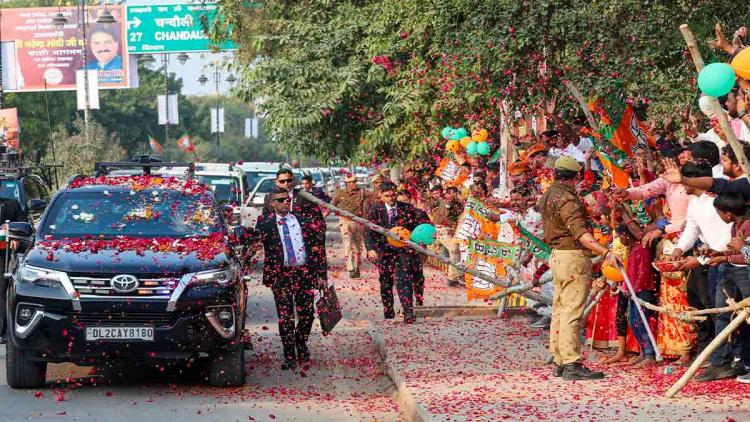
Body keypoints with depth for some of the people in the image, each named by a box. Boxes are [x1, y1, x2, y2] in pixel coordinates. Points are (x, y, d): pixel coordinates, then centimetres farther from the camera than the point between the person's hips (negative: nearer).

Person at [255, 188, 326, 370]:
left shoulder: (303, 221, 8)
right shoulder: (265, 223, 3)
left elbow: (315, 248, 8)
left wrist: (321, 274, 5)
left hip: (304, 272, 2)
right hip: (281, 274, -2)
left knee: (307, 314, 7)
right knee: (285, 317, -2)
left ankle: (301, 346, 31)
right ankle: (289, 357, 5)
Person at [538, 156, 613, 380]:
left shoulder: (548, 196, 14)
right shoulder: (567, 199, -17)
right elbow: (580, 233, -26)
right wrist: (605, 252, -34)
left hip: (556, 255, 10)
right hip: (573, 256, -10)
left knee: (559, 311, 12)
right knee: (572, 312, -11)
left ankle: (560, 362, 16)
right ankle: (572, 364, -14)